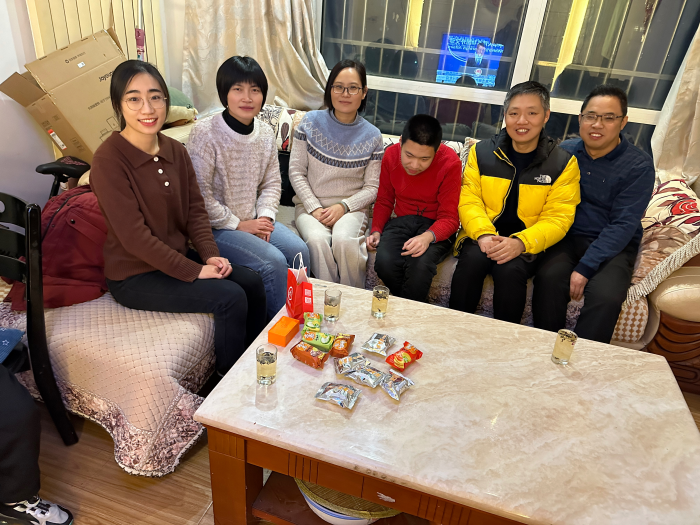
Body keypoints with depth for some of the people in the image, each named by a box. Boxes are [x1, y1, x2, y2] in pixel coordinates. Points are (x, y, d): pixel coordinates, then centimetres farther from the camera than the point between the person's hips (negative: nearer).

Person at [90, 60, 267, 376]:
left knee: (252, 283, -3)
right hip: (134, 276, -7)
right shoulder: (109, 160, -20)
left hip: (177, 256, 7)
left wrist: (210, 255, -11)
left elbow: (195, 209, 4)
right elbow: (134, 237, -23)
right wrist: (193, 271, -21)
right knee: (230, 298, -19)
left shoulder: (175, 151, 2)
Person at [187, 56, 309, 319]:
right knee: (273, 261, -23)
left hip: (253, 220, 6)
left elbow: (272, 181, 11)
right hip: (216, 227, -6)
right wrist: (238, 225, -15)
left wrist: (265, 216, -6)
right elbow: (200, 194, -19)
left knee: (299, 250, -11)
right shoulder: (205, 134, -17)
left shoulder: (265, 133, 3)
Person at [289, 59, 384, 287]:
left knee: (344, 240, -33)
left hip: (351, 208, 0)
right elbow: (296, 172, 1)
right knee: (317, 240, -32)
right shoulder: (310, 122, 2)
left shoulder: (372, 136, 4)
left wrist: (344, 206, -13)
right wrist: (314, 208, -10)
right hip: (310, 205, 1)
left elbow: (372, 187, 3)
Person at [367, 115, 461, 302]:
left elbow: (449, 218, -12)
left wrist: (428, 237, -33)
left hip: (435, 226, -3)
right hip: (401, 221, 3)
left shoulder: (450, 163, -13)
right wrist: (376, 231, -6)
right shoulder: (391, 155, -2)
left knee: (420, 265, -34)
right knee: (384, 262, -29)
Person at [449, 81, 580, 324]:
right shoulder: (481, 152, 4)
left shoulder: (564, 163, 0)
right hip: (483, 236, 1)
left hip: (527, 244, -1)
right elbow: (468, 201, -1)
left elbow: (557, 218, -6)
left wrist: (521, 242, -25)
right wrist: (484, 234, -21)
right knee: (472, 259, -31)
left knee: (511, 269, -31)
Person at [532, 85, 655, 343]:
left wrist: (584, 268, -21)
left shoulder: (639, 166, -5)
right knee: (548, 277, -29)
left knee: (606, 295, -30)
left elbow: (622, 226, -11)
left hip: (613, 245, -1)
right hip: (566, 237, 2)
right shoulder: (565, 152, 4)